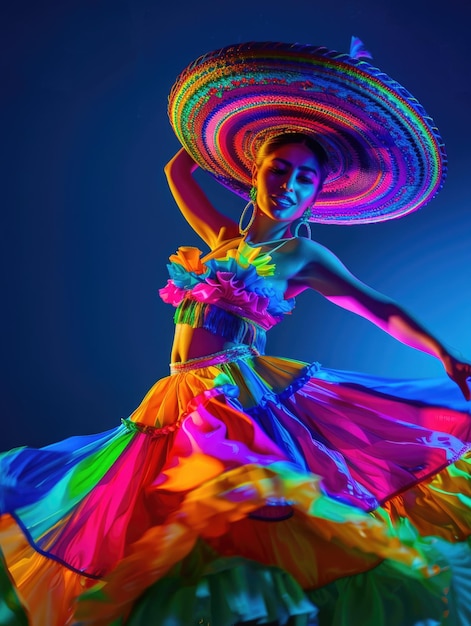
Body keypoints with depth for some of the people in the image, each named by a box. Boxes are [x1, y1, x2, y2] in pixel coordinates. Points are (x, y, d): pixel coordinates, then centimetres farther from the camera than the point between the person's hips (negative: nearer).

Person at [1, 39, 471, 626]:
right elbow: (177, 171, 26)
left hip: (242, 398, -5)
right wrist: (246, 117, 29)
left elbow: (382, 309, -4)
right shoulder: (223, 240, 14)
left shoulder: (304, 257, 1)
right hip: (181, 403, 6)